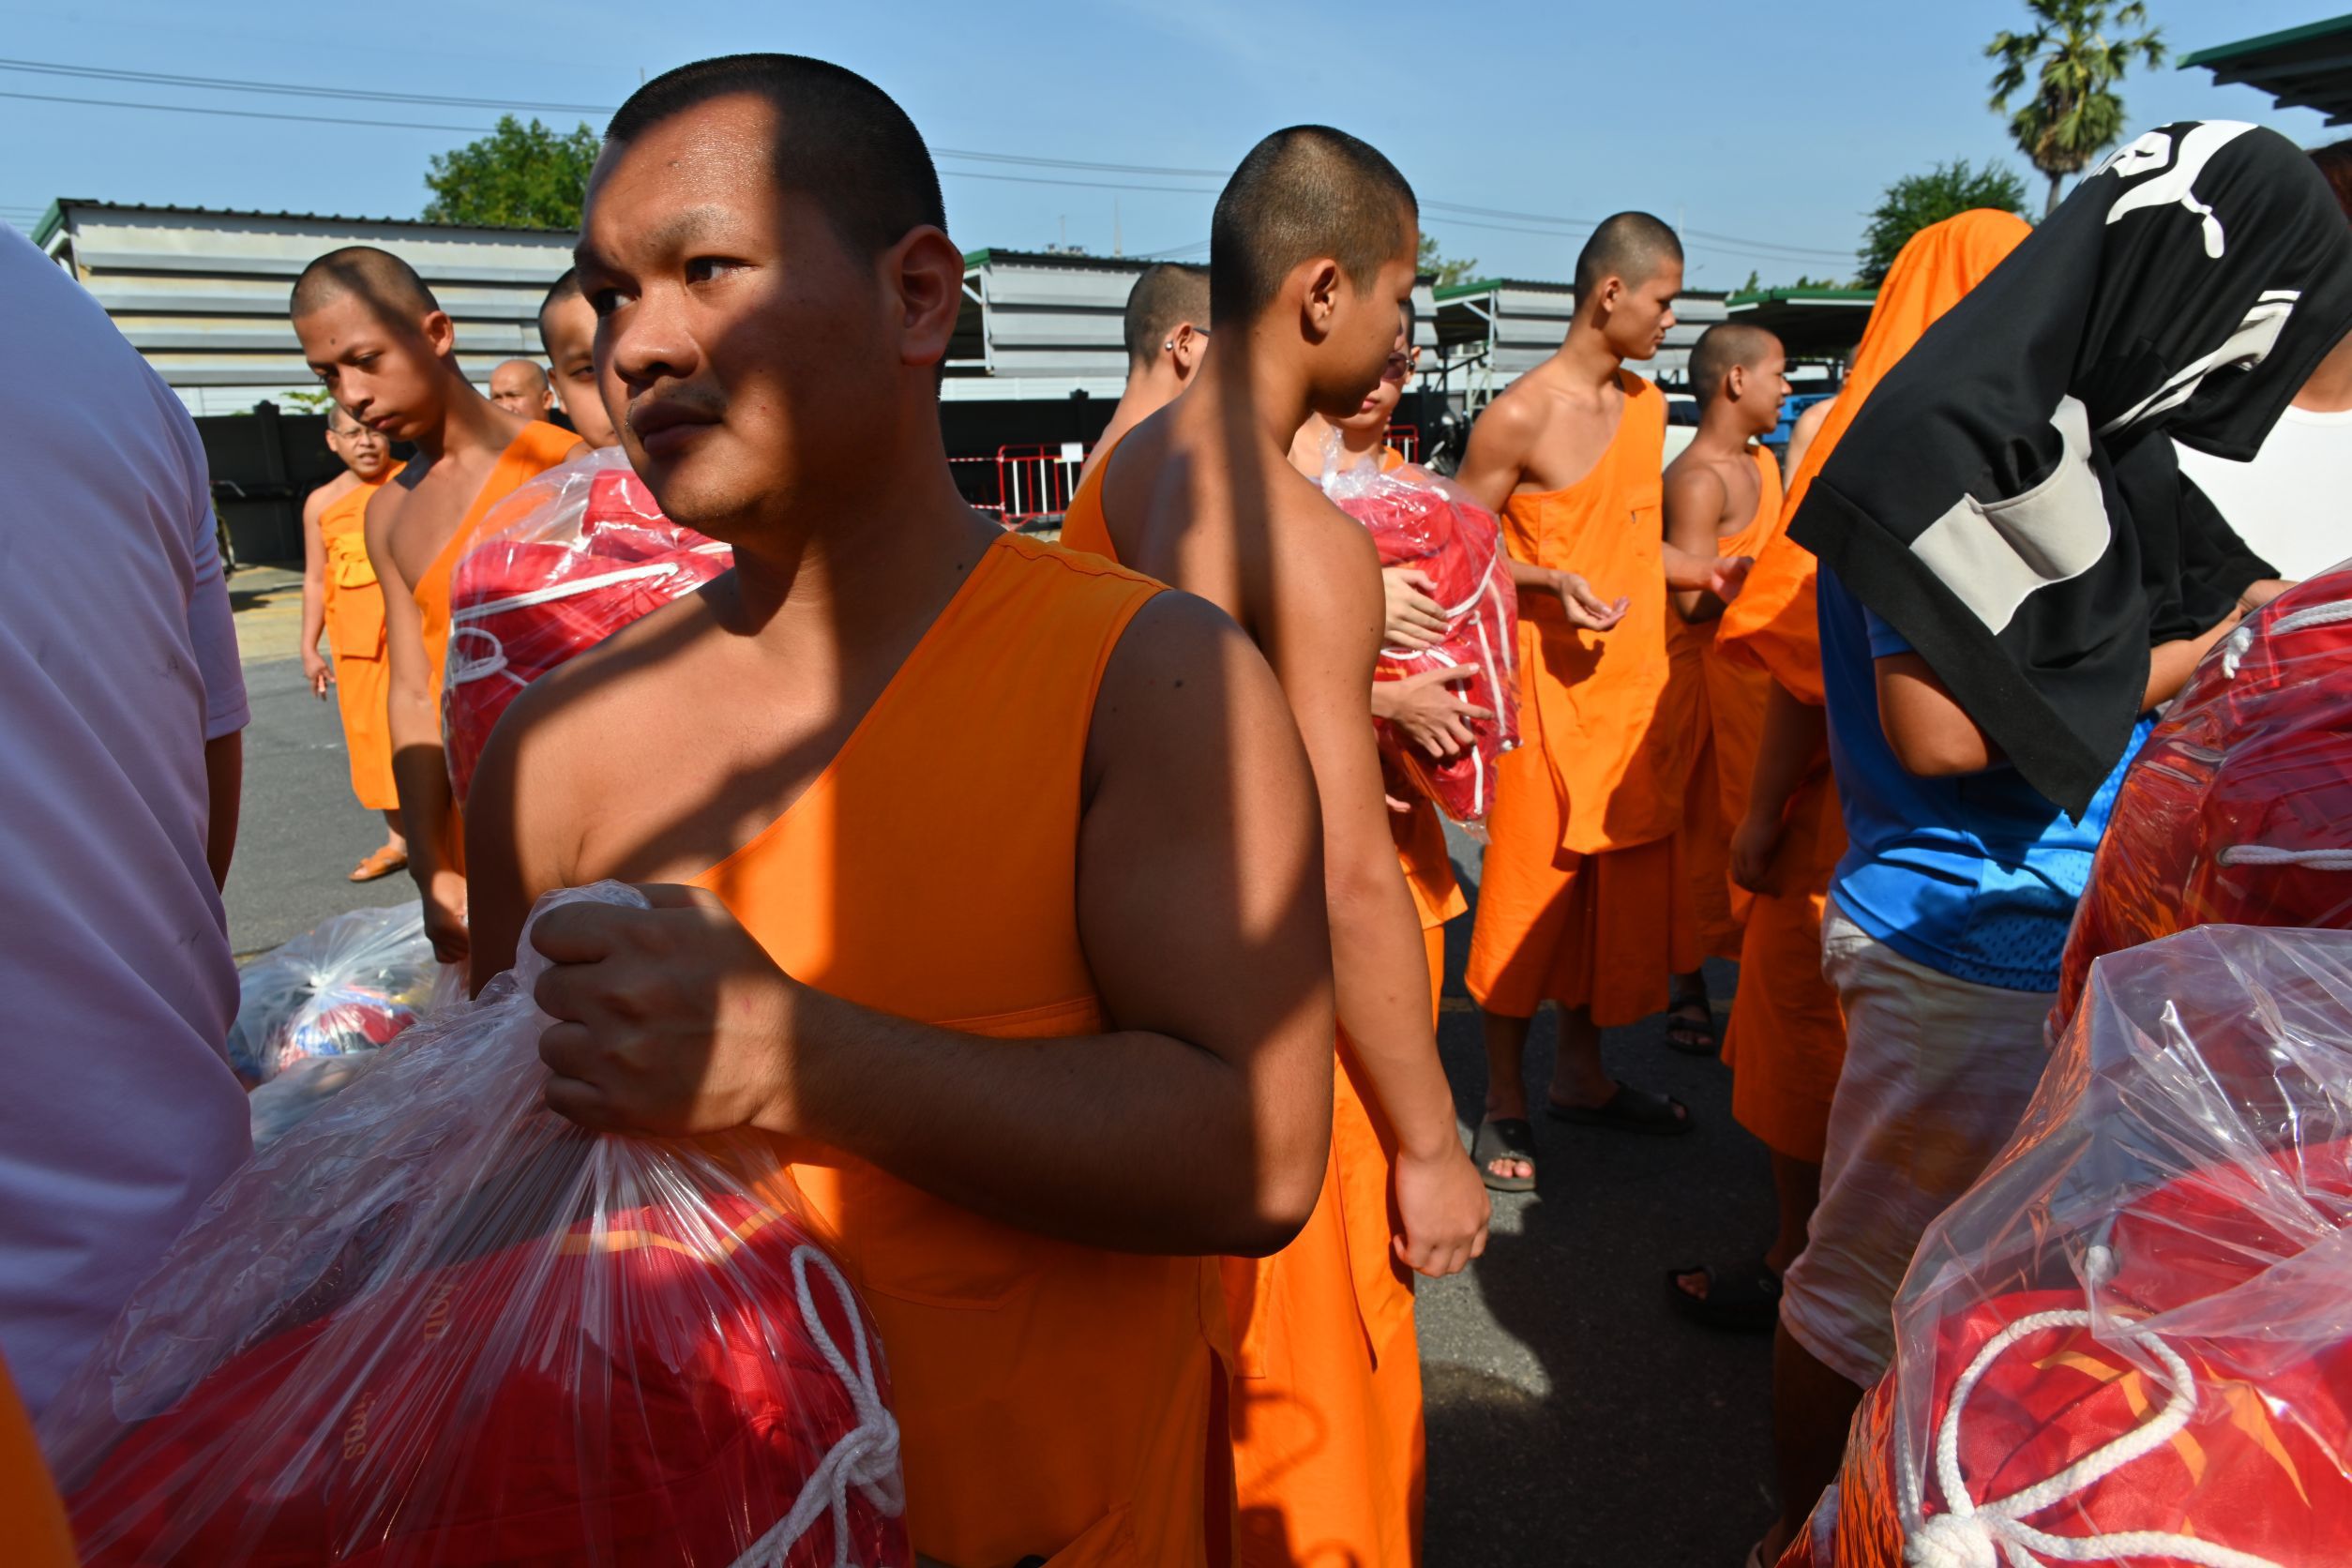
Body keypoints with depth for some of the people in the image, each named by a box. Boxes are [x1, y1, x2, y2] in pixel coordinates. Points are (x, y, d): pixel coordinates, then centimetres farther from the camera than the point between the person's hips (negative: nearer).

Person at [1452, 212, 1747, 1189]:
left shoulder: (1646, 405, 12)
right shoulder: (1520, 415, -11)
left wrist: (1706, 575, 8)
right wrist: (1549, 582, -23)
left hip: (1634, 682, 8)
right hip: (1549, 683, -7)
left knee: (1621, 886, 14)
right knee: (1529, 887, 1)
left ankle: (1581, 1073, 31)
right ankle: (1504, 1100, 16)